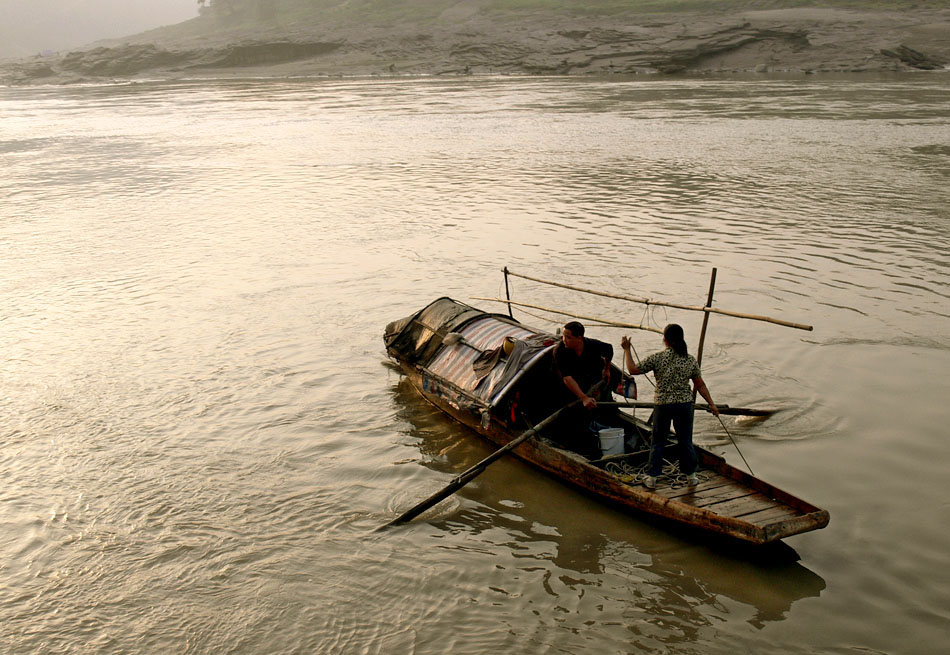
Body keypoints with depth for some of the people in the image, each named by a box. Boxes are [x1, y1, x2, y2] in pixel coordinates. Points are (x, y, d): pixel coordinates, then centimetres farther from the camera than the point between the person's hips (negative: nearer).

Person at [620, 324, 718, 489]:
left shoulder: (657, 358, -10)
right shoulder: (691, 360, -1)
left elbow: (633, 370, -6)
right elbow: (700, 385, 6)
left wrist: (626, 349, 4)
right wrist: (711, 404, 16)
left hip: (663, 405, -2)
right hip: (685, 404, 2)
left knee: (658, 442, 10)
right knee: (686, 441, 15)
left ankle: (652, 478, 15)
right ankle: (691, 475, 26)